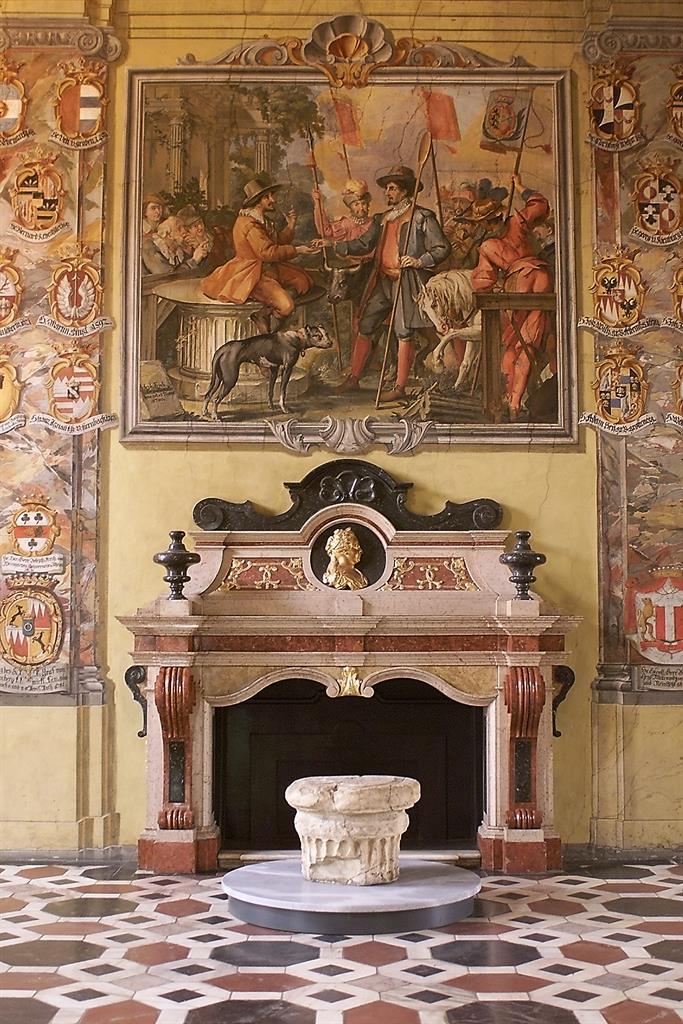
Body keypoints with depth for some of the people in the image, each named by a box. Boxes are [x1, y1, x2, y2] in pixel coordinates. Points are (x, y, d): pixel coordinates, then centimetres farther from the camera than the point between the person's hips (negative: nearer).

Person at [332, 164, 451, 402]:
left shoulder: (422, 218, -3)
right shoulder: (382, 219, 18)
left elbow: (442, 248, -5)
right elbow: (363, 244, 12)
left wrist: (419, 261, -19)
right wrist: (334, 246, -1)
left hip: (407, 282, -7)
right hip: (382, 281, 7)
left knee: (404, 333, -4)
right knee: (364, 327, 6)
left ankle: (399, 387, 2)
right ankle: (353, 379, 15)